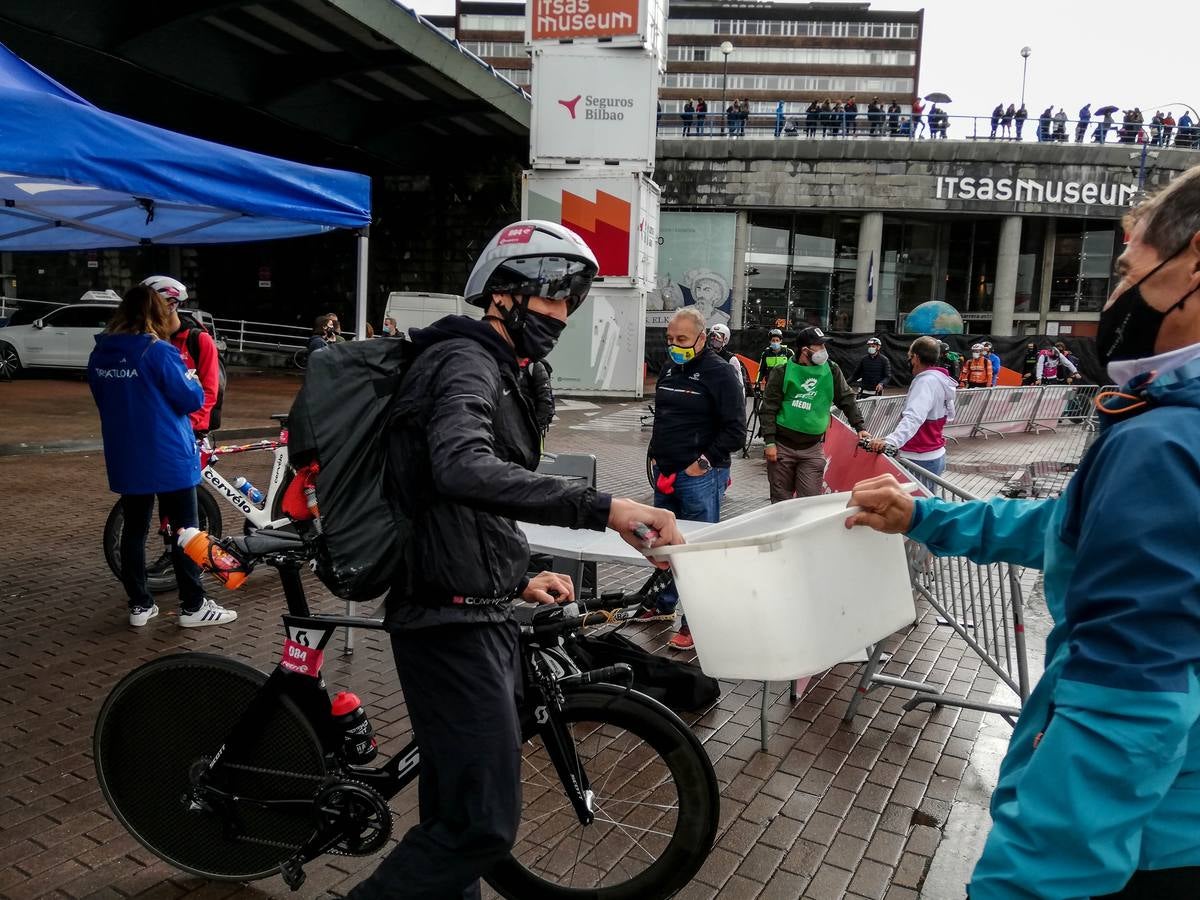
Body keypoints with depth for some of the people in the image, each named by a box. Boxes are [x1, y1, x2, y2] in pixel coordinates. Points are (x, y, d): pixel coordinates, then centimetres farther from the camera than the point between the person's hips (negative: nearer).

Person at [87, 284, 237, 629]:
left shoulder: (99, 354, 4)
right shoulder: (159, 352, -15)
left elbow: (103, 400, 17)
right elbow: (191, 399, -11)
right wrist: (191, 378, 8)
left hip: (124, 458, 6)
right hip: (169, 457, -6)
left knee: (134, 529, 13)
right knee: (184, 530, 4)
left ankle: (139, 605, 20)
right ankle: (193, 607, 9)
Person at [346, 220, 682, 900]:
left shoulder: (492, 370, 20)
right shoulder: (467, 362, -13)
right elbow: (462, 470, -36)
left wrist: (517, 579, 18)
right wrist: (600, 506, -42)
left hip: (476, 618, 10)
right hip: (455, 625, -10)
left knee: (460, 815, 20)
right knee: (485, 823, -6)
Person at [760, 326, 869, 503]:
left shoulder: (831, 370, 3)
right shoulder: (783, 372, -5)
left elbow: (847, 399, 11)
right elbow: (768, 408, -5)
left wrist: (860, 427, 3)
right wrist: (769, 442, -9)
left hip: (813, 449, 2)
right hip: (782, 447, -2)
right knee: (781, 499, 8)